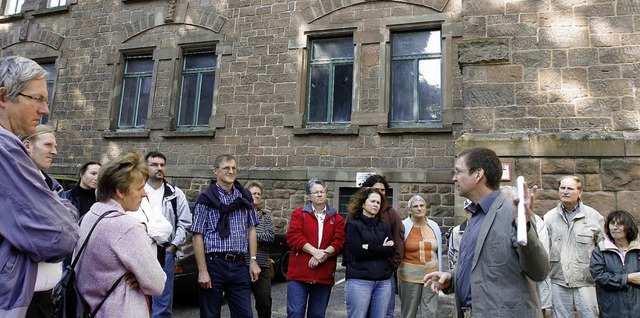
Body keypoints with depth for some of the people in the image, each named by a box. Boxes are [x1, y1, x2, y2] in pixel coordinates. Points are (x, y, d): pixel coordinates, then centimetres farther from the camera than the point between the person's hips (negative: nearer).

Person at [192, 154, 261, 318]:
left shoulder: (244, 197, 9)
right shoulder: (206, 199, -3)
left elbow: (251, 230, 12)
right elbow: (198, 236, -6)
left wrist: (253, 260, 4)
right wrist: (202, 271, -12)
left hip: (239, 265, 3)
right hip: (214, 263, -3)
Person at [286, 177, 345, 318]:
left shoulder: (336, 218, 11)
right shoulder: (299, 214, 5)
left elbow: (339, 242, 1)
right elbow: (293, 236, -8)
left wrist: (324, 253, -16)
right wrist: (314, 251, -18)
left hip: (324, 276, 2)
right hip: (299, 274, -2)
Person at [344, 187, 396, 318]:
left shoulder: (383, 226, 15)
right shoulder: (353, 225, 1)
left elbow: (392, 250, 2)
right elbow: (358, 252, -11)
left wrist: (370, 247, -8)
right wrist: (382, 248, -3)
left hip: (383, 281, 5)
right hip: (359, 280, -4)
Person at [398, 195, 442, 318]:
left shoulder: (434, 226, 5)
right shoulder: (403, 226, -7)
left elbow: (439, 251, 12)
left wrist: (439, 274, 13)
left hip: (431, 275, 3)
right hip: (410, 275, -3)